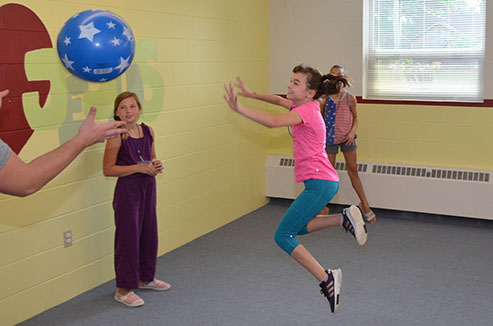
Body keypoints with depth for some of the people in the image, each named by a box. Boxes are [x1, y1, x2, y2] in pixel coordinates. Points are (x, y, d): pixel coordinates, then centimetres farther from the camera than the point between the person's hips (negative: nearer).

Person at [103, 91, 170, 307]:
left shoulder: (148, 131, 4)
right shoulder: (117, 136, -13)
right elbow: (108, 169, -15)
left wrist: (156, 165, -4)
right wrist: (139, 168, -20)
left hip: (148, 187, 6)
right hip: (127, 190, -6)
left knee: (149, 233, 15)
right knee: (128, 236, -1)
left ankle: (146, 277, 35)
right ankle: (124, 289, 12)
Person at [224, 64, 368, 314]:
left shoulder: (306, 110, -16)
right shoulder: (304, 105, 12)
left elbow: (273, 121, -34)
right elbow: (279, 100, 31)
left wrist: (238, 108, -36)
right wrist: (251, 94, 22)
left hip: (319, 183, -10)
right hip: (324, 181, 10)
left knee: (283, 236, -6)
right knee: (295, 228, 22)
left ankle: (326, 279, -3)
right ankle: (344, 219, 14)